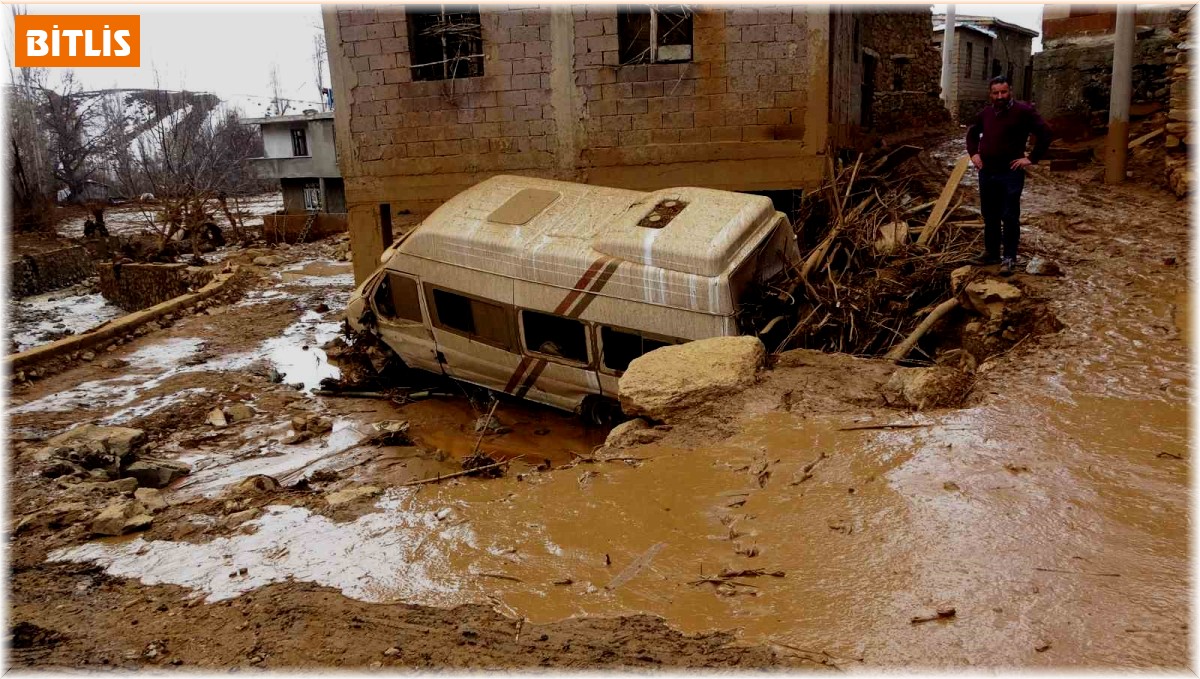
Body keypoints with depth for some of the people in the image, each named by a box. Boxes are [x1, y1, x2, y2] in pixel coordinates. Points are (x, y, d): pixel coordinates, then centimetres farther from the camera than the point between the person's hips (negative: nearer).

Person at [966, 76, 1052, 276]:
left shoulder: (1023, 111, -9)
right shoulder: (985, 113, 9)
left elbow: (1044, 134, -10)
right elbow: (972, 132, 27)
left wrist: (1031, 158, -12)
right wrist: (973, 153, 14)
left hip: (1010, 174, -6)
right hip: (986, 173, 6)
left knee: (1009, 217, -3)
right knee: (990, 216, 14)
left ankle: (1009, 258, 3)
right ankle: (991, 252, 26)